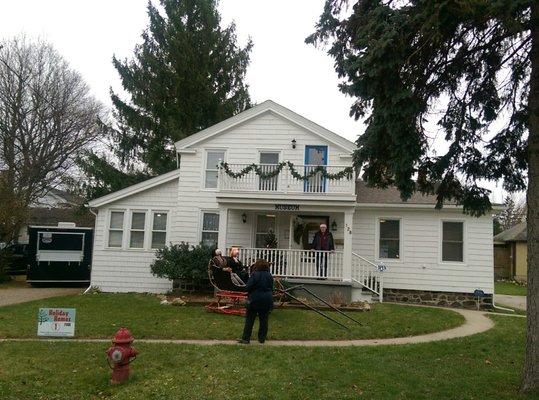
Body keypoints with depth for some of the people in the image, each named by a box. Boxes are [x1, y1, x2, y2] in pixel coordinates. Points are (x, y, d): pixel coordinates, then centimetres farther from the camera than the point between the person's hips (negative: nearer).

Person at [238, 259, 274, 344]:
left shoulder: (254, 275, -11)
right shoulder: (269, 276, 4)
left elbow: (248, 287, -12)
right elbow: (271, 288, 11)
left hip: (255, 299, -4)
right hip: (267, 299, 4)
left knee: (249, 319, 4)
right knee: (264, 320, 10)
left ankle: (246, 338, 5)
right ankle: (262, 338, 15)